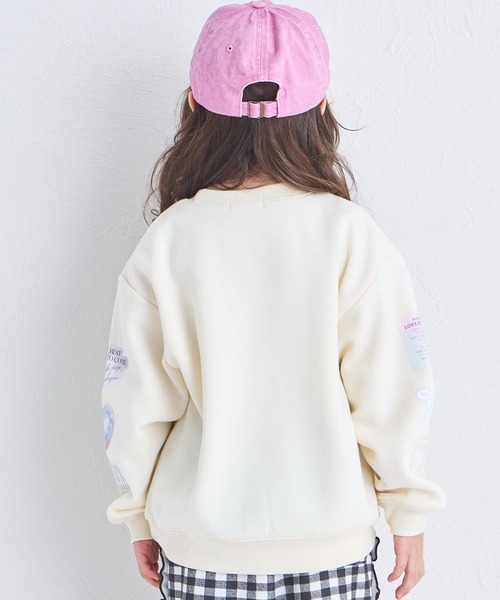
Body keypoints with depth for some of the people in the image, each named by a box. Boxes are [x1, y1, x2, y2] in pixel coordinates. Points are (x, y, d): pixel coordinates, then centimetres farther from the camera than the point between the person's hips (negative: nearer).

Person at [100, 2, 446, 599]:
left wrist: (140, 517, 10)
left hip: (198, 549, 1)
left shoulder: (164, 243, -11)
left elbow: (134, 401, -5)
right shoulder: (349, 235, -13)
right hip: (332, 546, 0)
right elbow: (393, 393, -10)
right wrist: (408, 512, 5)